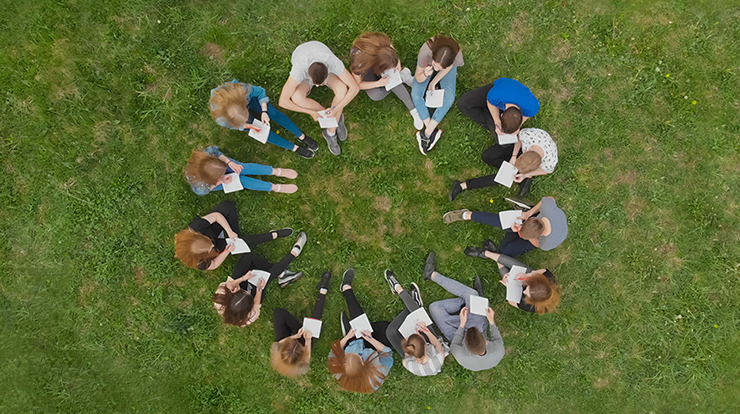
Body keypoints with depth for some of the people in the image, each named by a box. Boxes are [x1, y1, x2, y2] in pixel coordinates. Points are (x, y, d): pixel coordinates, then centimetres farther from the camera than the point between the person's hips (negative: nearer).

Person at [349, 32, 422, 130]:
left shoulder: (383, 41, -36)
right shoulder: (358, 63, -43)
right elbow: (357, 85, -25)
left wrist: (397, 61, -25)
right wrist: (379, 83, -36)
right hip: (365, 69, -2)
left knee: (390, 79, -29)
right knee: (375, 95, -25)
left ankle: (414, 111, -17)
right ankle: (402, 76, -3)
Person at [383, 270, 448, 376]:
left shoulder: (409, 365, -44)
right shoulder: (439, 360, -44)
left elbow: (407, 357, -17)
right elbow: (438, 344, -20)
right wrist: (427, 331, -32)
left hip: (412, 356, -1)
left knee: (390, 332, -8)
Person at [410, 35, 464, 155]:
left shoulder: (457, 56, -41)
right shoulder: (425, 52, -43)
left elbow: (447, 68, -15)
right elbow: (418, 79, -28)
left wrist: (434, 82, -11)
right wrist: (425, 75, -49)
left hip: (448, 66, 0)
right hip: (427, 64, 0)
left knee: (449, 98, -18)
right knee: (416, 95, -18)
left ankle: (427, 133, -10)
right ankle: (432, 131, -10)